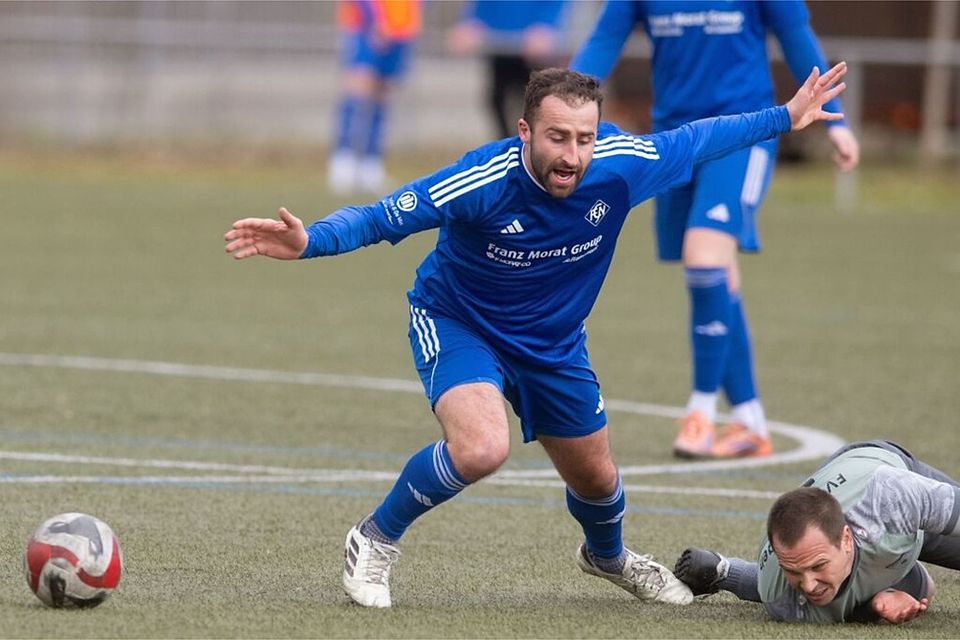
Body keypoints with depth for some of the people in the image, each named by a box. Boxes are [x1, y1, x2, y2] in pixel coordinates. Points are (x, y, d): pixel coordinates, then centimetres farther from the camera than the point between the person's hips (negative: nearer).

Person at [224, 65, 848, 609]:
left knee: (595, 479, 19)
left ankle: (609, 556, 57)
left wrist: (786, 117, 5)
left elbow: (696, 139, -5)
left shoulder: (620, 165, -24)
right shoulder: (485, 181, -36)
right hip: (457, 323, -5)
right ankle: (375, 541, -7)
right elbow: (381, 217, -34)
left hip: (555, 341, 5)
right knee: (481, 448, -33)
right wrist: (310, 240, -52)